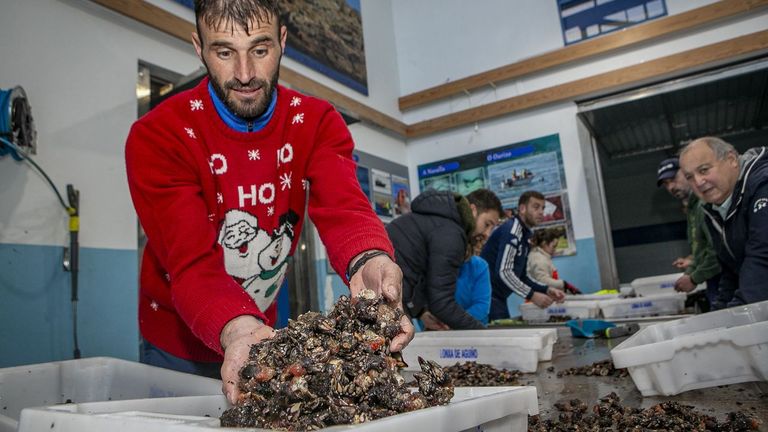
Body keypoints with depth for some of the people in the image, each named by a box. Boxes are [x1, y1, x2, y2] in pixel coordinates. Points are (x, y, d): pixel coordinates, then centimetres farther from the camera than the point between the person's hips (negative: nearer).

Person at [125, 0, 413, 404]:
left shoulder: (317, 123, -12)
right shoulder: (156, 136, -20)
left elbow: (342, 207, -29)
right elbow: (193, 261, -30)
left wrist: (369, 263, -52)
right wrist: (236, 329, -50)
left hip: (265, 332, 3)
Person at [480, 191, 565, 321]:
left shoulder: (525, 236, 15)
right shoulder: (511, 230, -14)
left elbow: (522, 277, 16)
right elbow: (504, 272, -23)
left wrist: (547, 290, 3)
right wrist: (532, 295, -21)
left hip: (498, 298, 10)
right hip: (487, 297, -10)